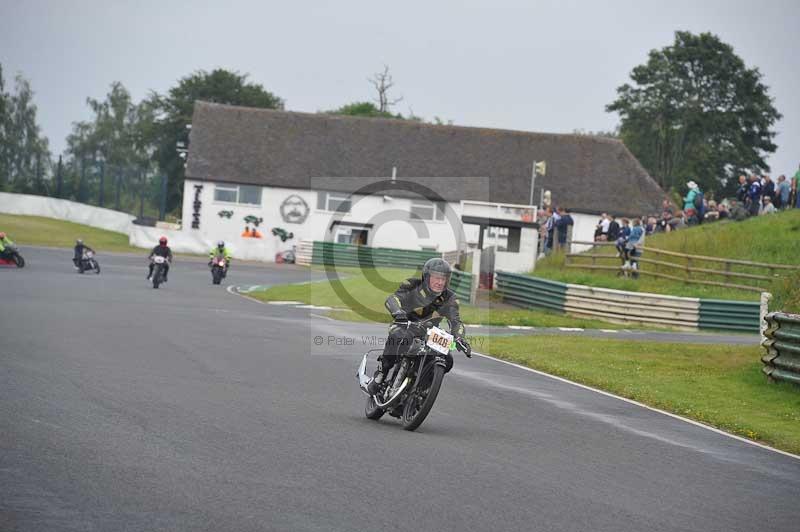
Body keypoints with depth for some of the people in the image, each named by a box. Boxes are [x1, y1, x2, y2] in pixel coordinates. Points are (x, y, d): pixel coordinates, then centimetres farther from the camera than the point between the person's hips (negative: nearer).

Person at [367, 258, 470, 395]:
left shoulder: (448, 298, -8)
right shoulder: (412, 286, -17)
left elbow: (455, 320, -18)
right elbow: (392, 299, -33)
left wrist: (459, 338, -41)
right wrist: (398, 312, -57)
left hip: (424, 330, 5)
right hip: (403, 325, -5)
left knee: (447, 360, -12)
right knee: (401, 338, -41)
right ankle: (380, 374, -26)